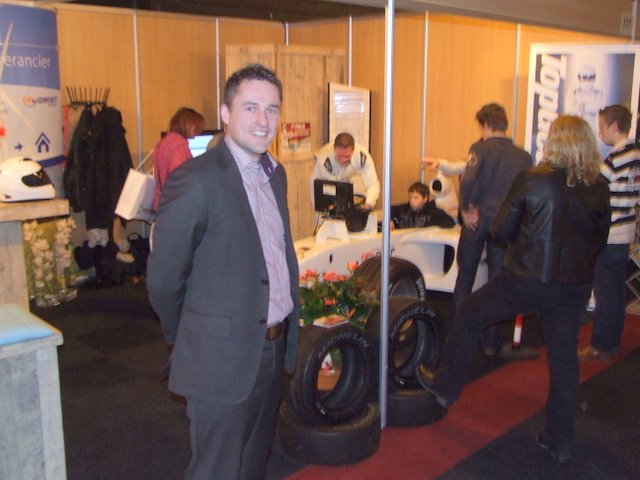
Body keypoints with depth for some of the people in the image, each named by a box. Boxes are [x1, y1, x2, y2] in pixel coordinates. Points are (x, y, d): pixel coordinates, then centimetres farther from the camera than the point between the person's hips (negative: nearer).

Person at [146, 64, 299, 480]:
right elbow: (163, 277, -13)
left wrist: (289, 330, 10)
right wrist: (186, 338, 0)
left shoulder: (275, 174, 8)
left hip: (274, 348, 8)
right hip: (223, 356, -7)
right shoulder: (195, 181, -18)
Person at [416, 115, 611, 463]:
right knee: (564, 358, 14)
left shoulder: (531, 179, -12)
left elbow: (500, 231, -6)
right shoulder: (599, 189, -1)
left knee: (469, 314, 17)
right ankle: (559, 441, 26)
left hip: (526, 279, -4)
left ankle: (446, 386, 30)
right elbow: (599, 242, 10)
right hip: (575, 287, 4)